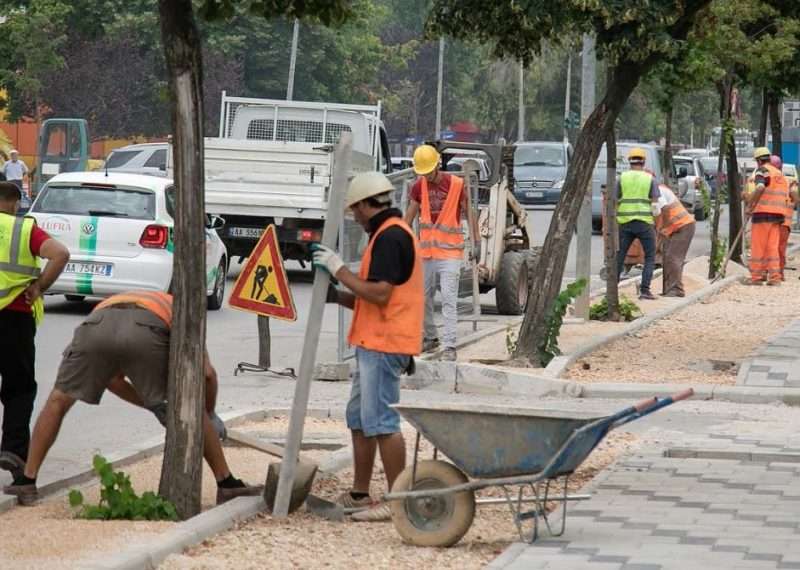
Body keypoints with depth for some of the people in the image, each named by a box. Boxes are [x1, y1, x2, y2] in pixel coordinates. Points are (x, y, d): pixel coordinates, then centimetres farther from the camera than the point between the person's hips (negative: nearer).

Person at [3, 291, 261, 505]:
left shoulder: (110, 303, 48)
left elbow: (111, 379, 42)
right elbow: (207, 374, 24)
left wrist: (155, 406, 46)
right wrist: (210, 416, 41)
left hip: (97, 325, 2)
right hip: (146, 332, -2)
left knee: (57, 401, 24)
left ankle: (26, 481, 21)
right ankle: (227, 484, 23)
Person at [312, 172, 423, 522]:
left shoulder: (389, 237, -15)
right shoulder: (391, 234, 20)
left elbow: (380, 294, -23)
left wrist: (339, 270, -15)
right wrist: (338, 297, 16)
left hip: (383, 345, -11)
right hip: (375, 344, 11)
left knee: (381, 420, -9)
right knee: (359, 418, 16)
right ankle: (359, 494, 23)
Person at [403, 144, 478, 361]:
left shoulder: (456, 184, -6)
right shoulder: (419, 186, 6)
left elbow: (469, 213, 0)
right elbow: (409, 216, 12)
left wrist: (477, 243, -5)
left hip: (450, 252, -5)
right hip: (426, 252, 5)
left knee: (449, 300, -11)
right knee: (423, 299, 11)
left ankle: (449, 346, -14)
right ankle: (430, 338, 28)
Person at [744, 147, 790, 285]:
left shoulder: (762, 170, -3)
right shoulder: (780, 174, 20)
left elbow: (760, 188, -23)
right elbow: (786, 198, 21)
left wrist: (750, 206, -16)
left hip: (764, 212, -7)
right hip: (779, 213, 7)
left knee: (758, 246, -1)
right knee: (773, 247, 9)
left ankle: (756, 276, 0)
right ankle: (774, 277, 5)